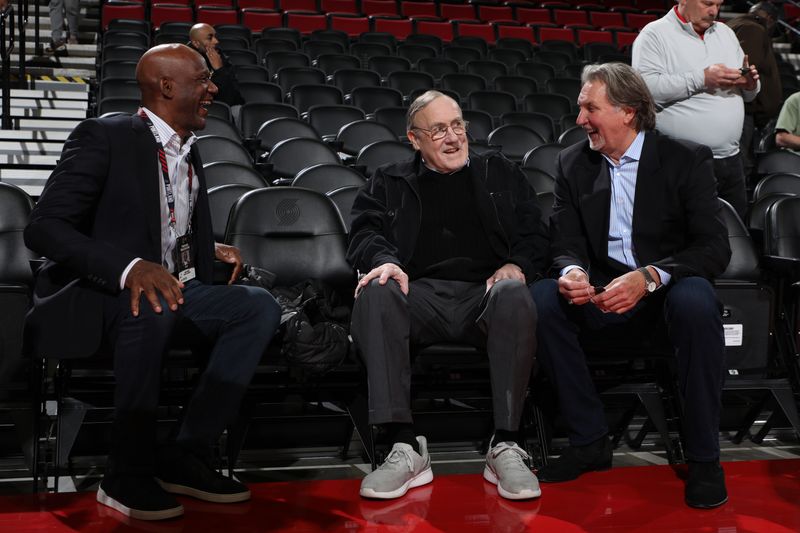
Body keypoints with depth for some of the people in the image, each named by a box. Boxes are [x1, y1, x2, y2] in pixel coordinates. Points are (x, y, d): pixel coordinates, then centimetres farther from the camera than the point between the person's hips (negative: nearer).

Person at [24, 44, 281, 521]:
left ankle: (186, 457, -16)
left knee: (259, 306, -14)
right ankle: (128, 476, -23)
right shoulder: (104, 137, -10)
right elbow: (43, 227, -19)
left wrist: (211, 250, 7)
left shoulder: (189, 153, 14)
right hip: (97, 294, -7)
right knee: (152, 308, -38)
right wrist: (130, 268, -34)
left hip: (174, 287, 7)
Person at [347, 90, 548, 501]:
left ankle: (505, 447, -33)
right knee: (374, 293, -33)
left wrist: (517, 266, -6)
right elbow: (365, 233, 8)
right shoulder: (388, 183, 24)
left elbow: (534, 233, 17)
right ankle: (405, 448, -35)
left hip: (484, 294, 0)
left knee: (515, 294, -36)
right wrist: (386, 262, -16)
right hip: (420, 294, 0)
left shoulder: (500, 173, 26)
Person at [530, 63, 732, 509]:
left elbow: (715, 247, -14)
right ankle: (590, 442, -13)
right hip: (604, 294, 3)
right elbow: (567, 244, 3)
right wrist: (573, 271, -23)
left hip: (667, 291, -3)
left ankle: (704, 458, -21)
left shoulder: (687, 159, -5)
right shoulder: (574, 163, 6)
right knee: (541, 299, -25)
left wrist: (649, 277, -31)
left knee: (696, 301, -37)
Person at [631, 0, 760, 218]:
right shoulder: (654, 35, -4)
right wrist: (702, 79, -20)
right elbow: (645, 86, -21)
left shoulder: (725, 33, 18)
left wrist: (750, 84, -1)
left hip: (730, 158, 7)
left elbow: (747, 95, 23)